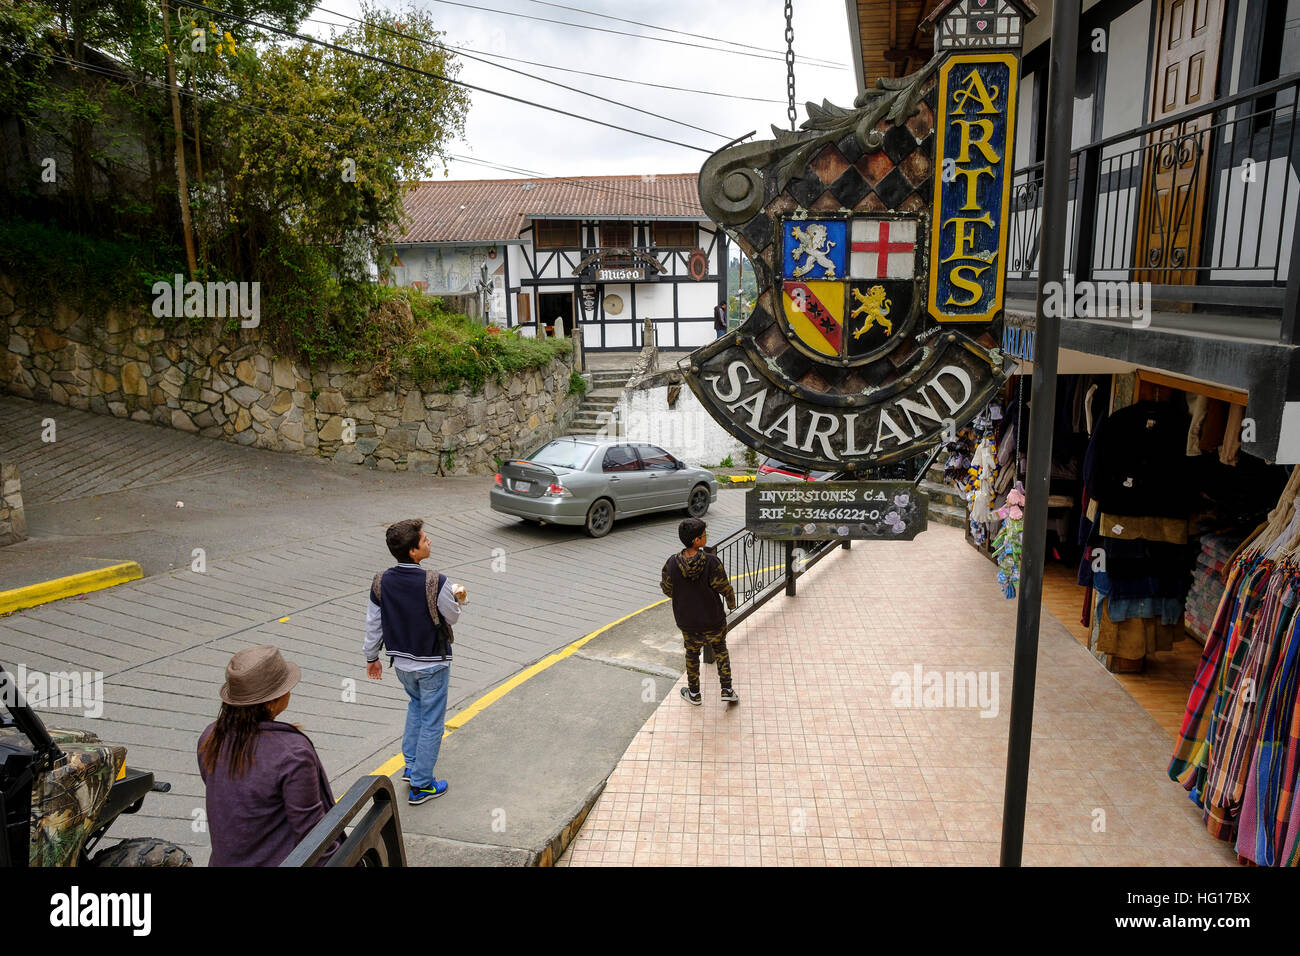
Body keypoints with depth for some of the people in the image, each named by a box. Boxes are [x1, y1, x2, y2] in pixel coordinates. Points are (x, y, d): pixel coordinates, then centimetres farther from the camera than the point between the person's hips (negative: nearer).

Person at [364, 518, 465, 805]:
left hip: (401, 661, 5)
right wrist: (456, 597, 10)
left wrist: (372, 657, 14)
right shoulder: (436, 584, -27)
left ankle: (411, 765, 35)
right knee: (431, 721, 10)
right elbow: (452, 618, -10)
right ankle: (420, 785, 19)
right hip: (432, 663, -5)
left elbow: (373, 625, 0)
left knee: (416, 703, 30)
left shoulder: (381, 583, -12)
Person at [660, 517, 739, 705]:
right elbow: (725, 588, -15)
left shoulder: (672, 563, -17)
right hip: (713, 621, -2)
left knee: (692, 654, 24)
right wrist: (732, 603, 7)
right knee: (720, 649, 24)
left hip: (688, 623, 2)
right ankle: (727, 690, 26)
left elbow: (667, 589, -2)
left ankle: (694, 693, 38)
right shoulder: (712, 561, -25)